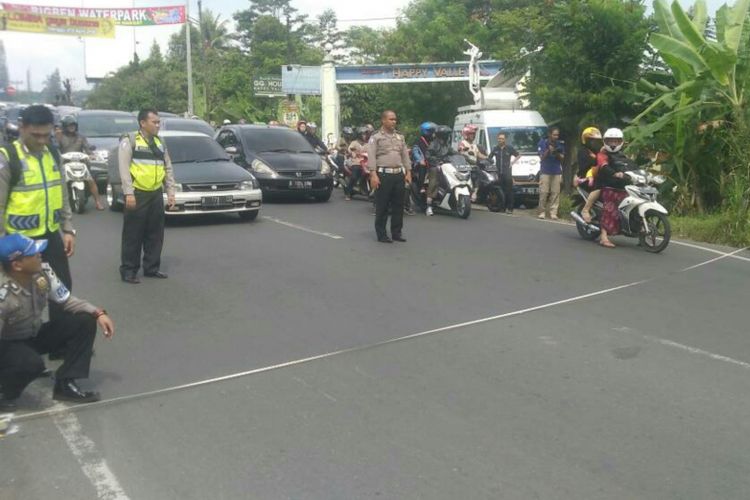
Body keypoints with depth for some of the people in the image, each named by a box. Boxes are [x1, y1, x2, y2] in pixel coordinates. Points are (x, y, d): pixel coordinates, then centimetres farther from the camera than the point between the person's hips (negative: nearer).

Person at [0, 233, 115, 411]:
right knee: (32, 363, -39)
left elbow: (67, 301, -4)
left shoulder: (43, 272, -17)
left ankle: (65, 384, -7)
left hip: (36, 335, 7)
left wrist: (98, 313, -20)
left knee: (85, 321, -12)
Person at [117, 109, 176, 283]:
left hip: (156, 194, 6)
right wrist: (129, 193, -19)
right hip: (138, 194, -6)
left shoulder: (160, 143, 15)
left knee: (155, 234, 11)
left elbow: (168, 169, 16)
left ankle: (151, 268, 22)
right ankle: (128, 270, 8)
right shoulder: (129, 141, -4)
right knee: (133, 235, -1)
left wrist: (171, 192, 9)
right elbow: (124, 168, -11)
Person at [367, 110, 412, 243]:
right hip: (383, 174, -5)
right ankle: (381, 234, 5)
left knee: (398, 205, 8)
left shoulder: (400, 137, 17)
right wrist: (373, 174, -18)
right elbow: (371, 157, -8)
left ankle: (397, 232, 18)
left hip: (399, 174, 6)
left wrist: (408, 172, 8)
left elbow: (405, 155, 17)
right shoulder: (376, 137, 0)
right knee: (382, 206, -2)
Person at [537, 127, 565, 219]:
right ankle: (542, 212, 1)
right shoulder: (542, 143, 0)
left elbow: (562, 158, 6)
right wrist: (548, 151, -18)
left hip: (557, 172, 2)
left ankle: (553, 212, -4)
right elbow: (542, 157, -2)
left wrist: (558, 153, -15)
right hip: (545, 171, -2)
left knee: (555, 193, -4)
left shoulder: (560, 144, 6)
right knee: (543, 192, -7)